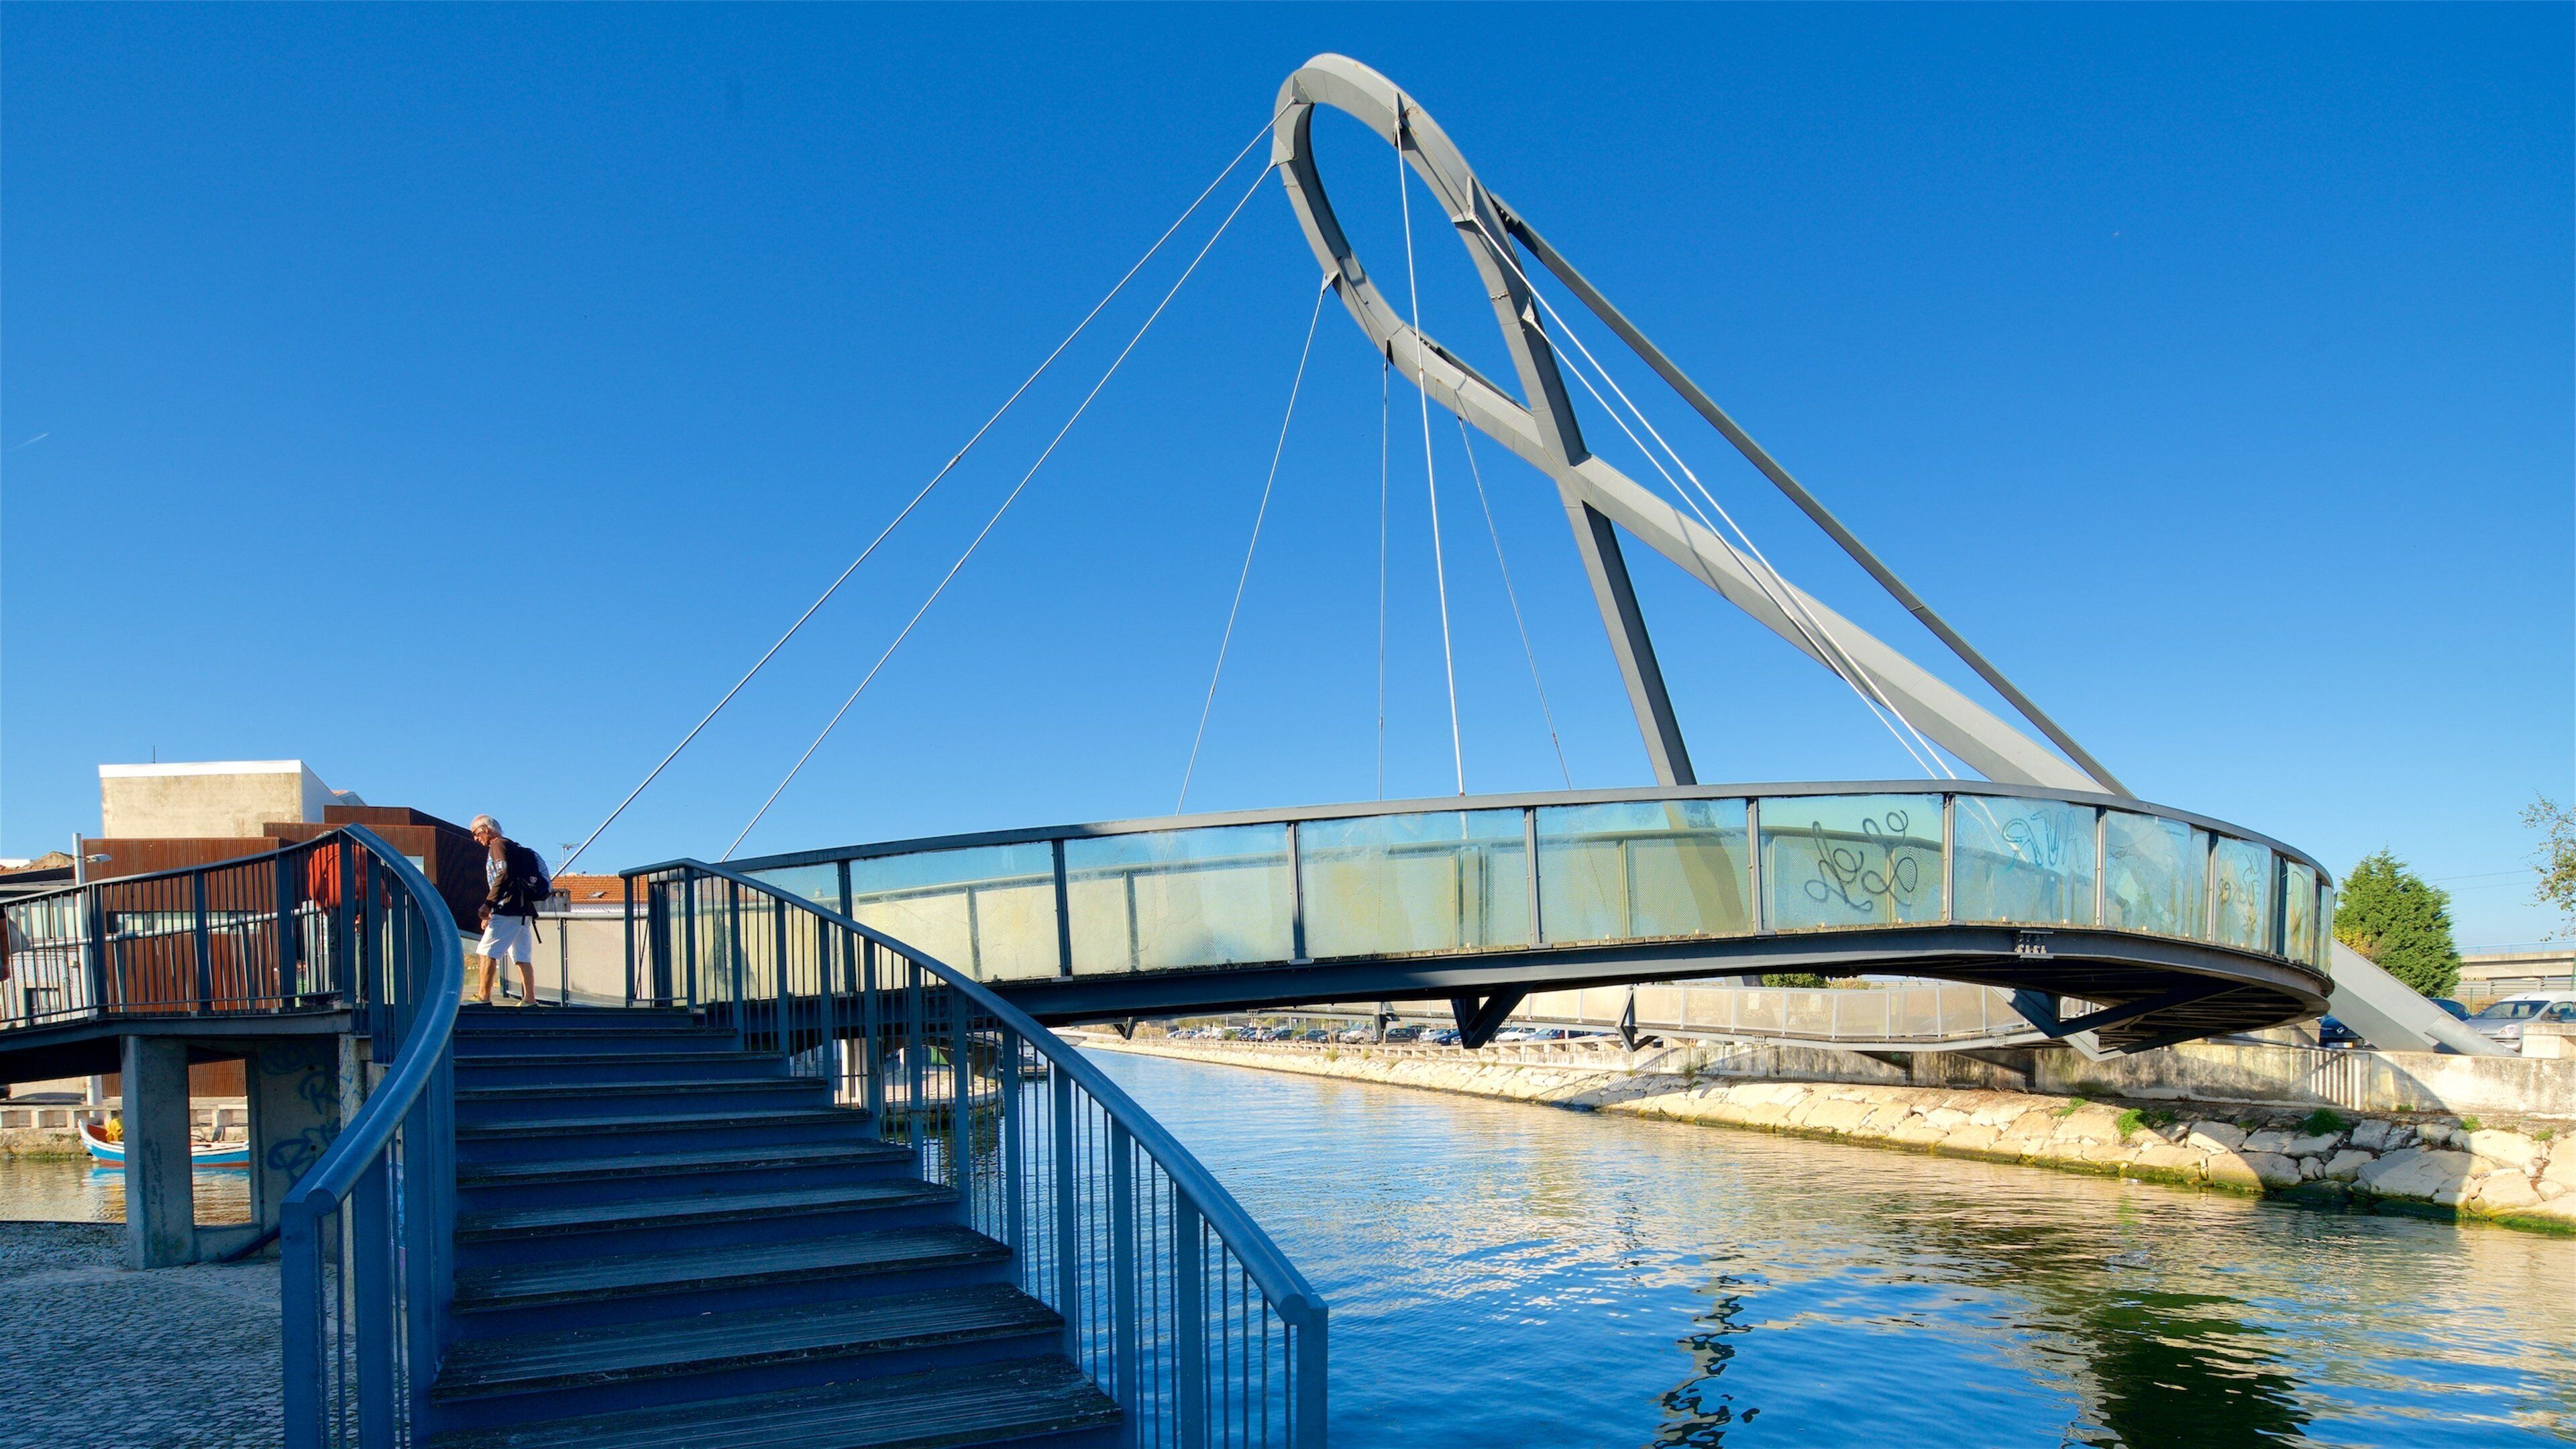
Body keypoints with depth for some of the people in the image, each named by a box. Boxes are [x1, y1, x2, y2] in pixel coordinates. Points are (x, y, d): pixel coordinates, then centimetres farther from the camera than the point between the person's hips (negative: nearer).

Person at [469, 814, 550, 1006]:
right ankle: (529, 999, 1)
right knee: (523, 957, 5)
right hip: (524, 910, 9)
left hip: (509, 908, -9)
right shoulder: (513, 847, 25)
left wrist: (488, 904, -16)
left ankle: (484, 996, -8)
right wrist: (492, 912, 24)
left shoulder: (498, 846, -3)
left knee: (488, 951, -6)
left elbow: (504, 875, -17)